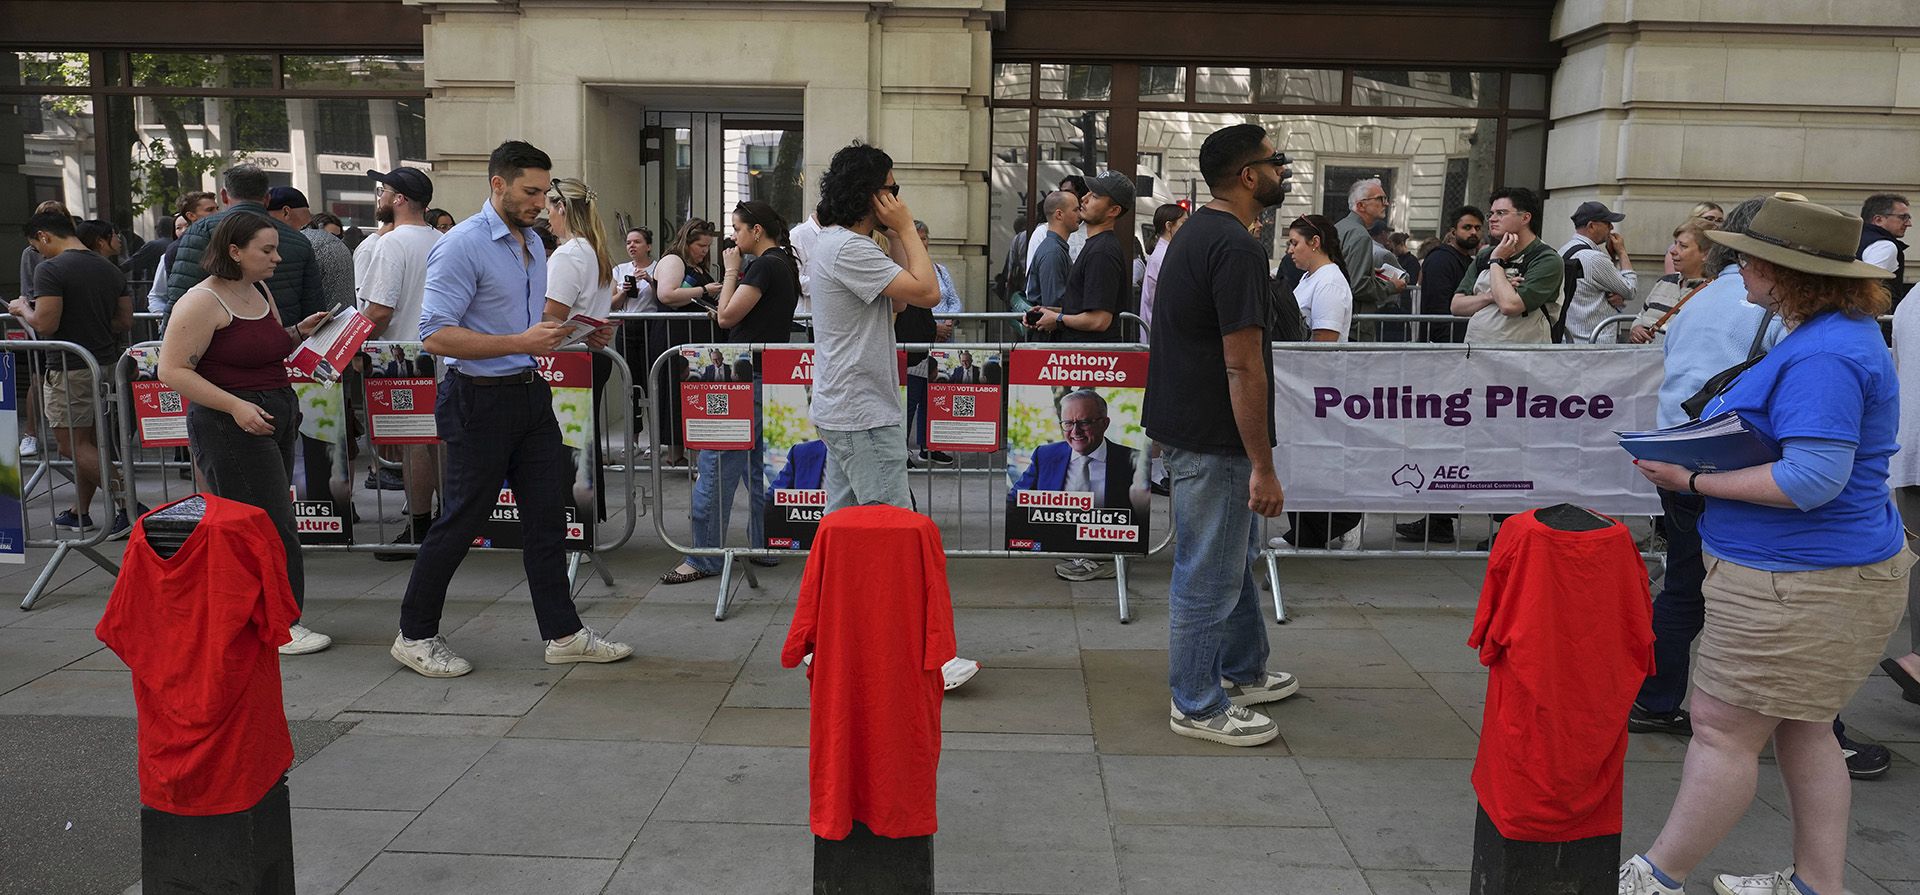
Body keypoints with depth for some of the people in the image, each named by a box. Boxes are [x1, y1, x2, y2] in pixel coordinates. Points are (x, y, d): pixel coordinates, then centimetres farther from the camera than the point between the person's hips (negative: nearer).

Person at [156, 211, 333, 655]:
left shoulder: (261, 292, 13)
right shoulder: (202, 301, -13)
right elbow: (173, 370, -16)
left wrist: (299, 331, 8)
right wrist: (236, 405, -23)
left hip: (277, 416, 9)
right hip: (229, 424, -9)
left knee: (270, 521, 11)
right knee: (270, 525, -8)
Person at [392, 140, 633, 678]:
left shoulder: (533, 243, 12)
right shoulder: (462, 245, -15)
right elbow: (436, 335, -21)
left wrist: (572, 334, 7)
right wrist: (522, 342, -26)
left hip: (531, 393, 8)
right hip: (480, 398, -8)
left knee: (547, 514, 9)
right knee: (461, 519, 2)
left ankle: (563, 634, 17)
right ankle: (415, 636, 18)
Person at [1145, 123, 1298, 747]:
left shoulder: (1198, 232, 11)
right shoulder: (1237, 249, -21)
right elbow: (1243, 367, -24)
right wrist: (1264, 467, -20)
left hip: (1186, 426, 11)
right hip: (1213, 442, -11)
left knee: (1235, 556, 23)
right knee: (1208, 575, 2)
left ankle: (1243, 672, 39)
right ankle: (1198, 707, 16)